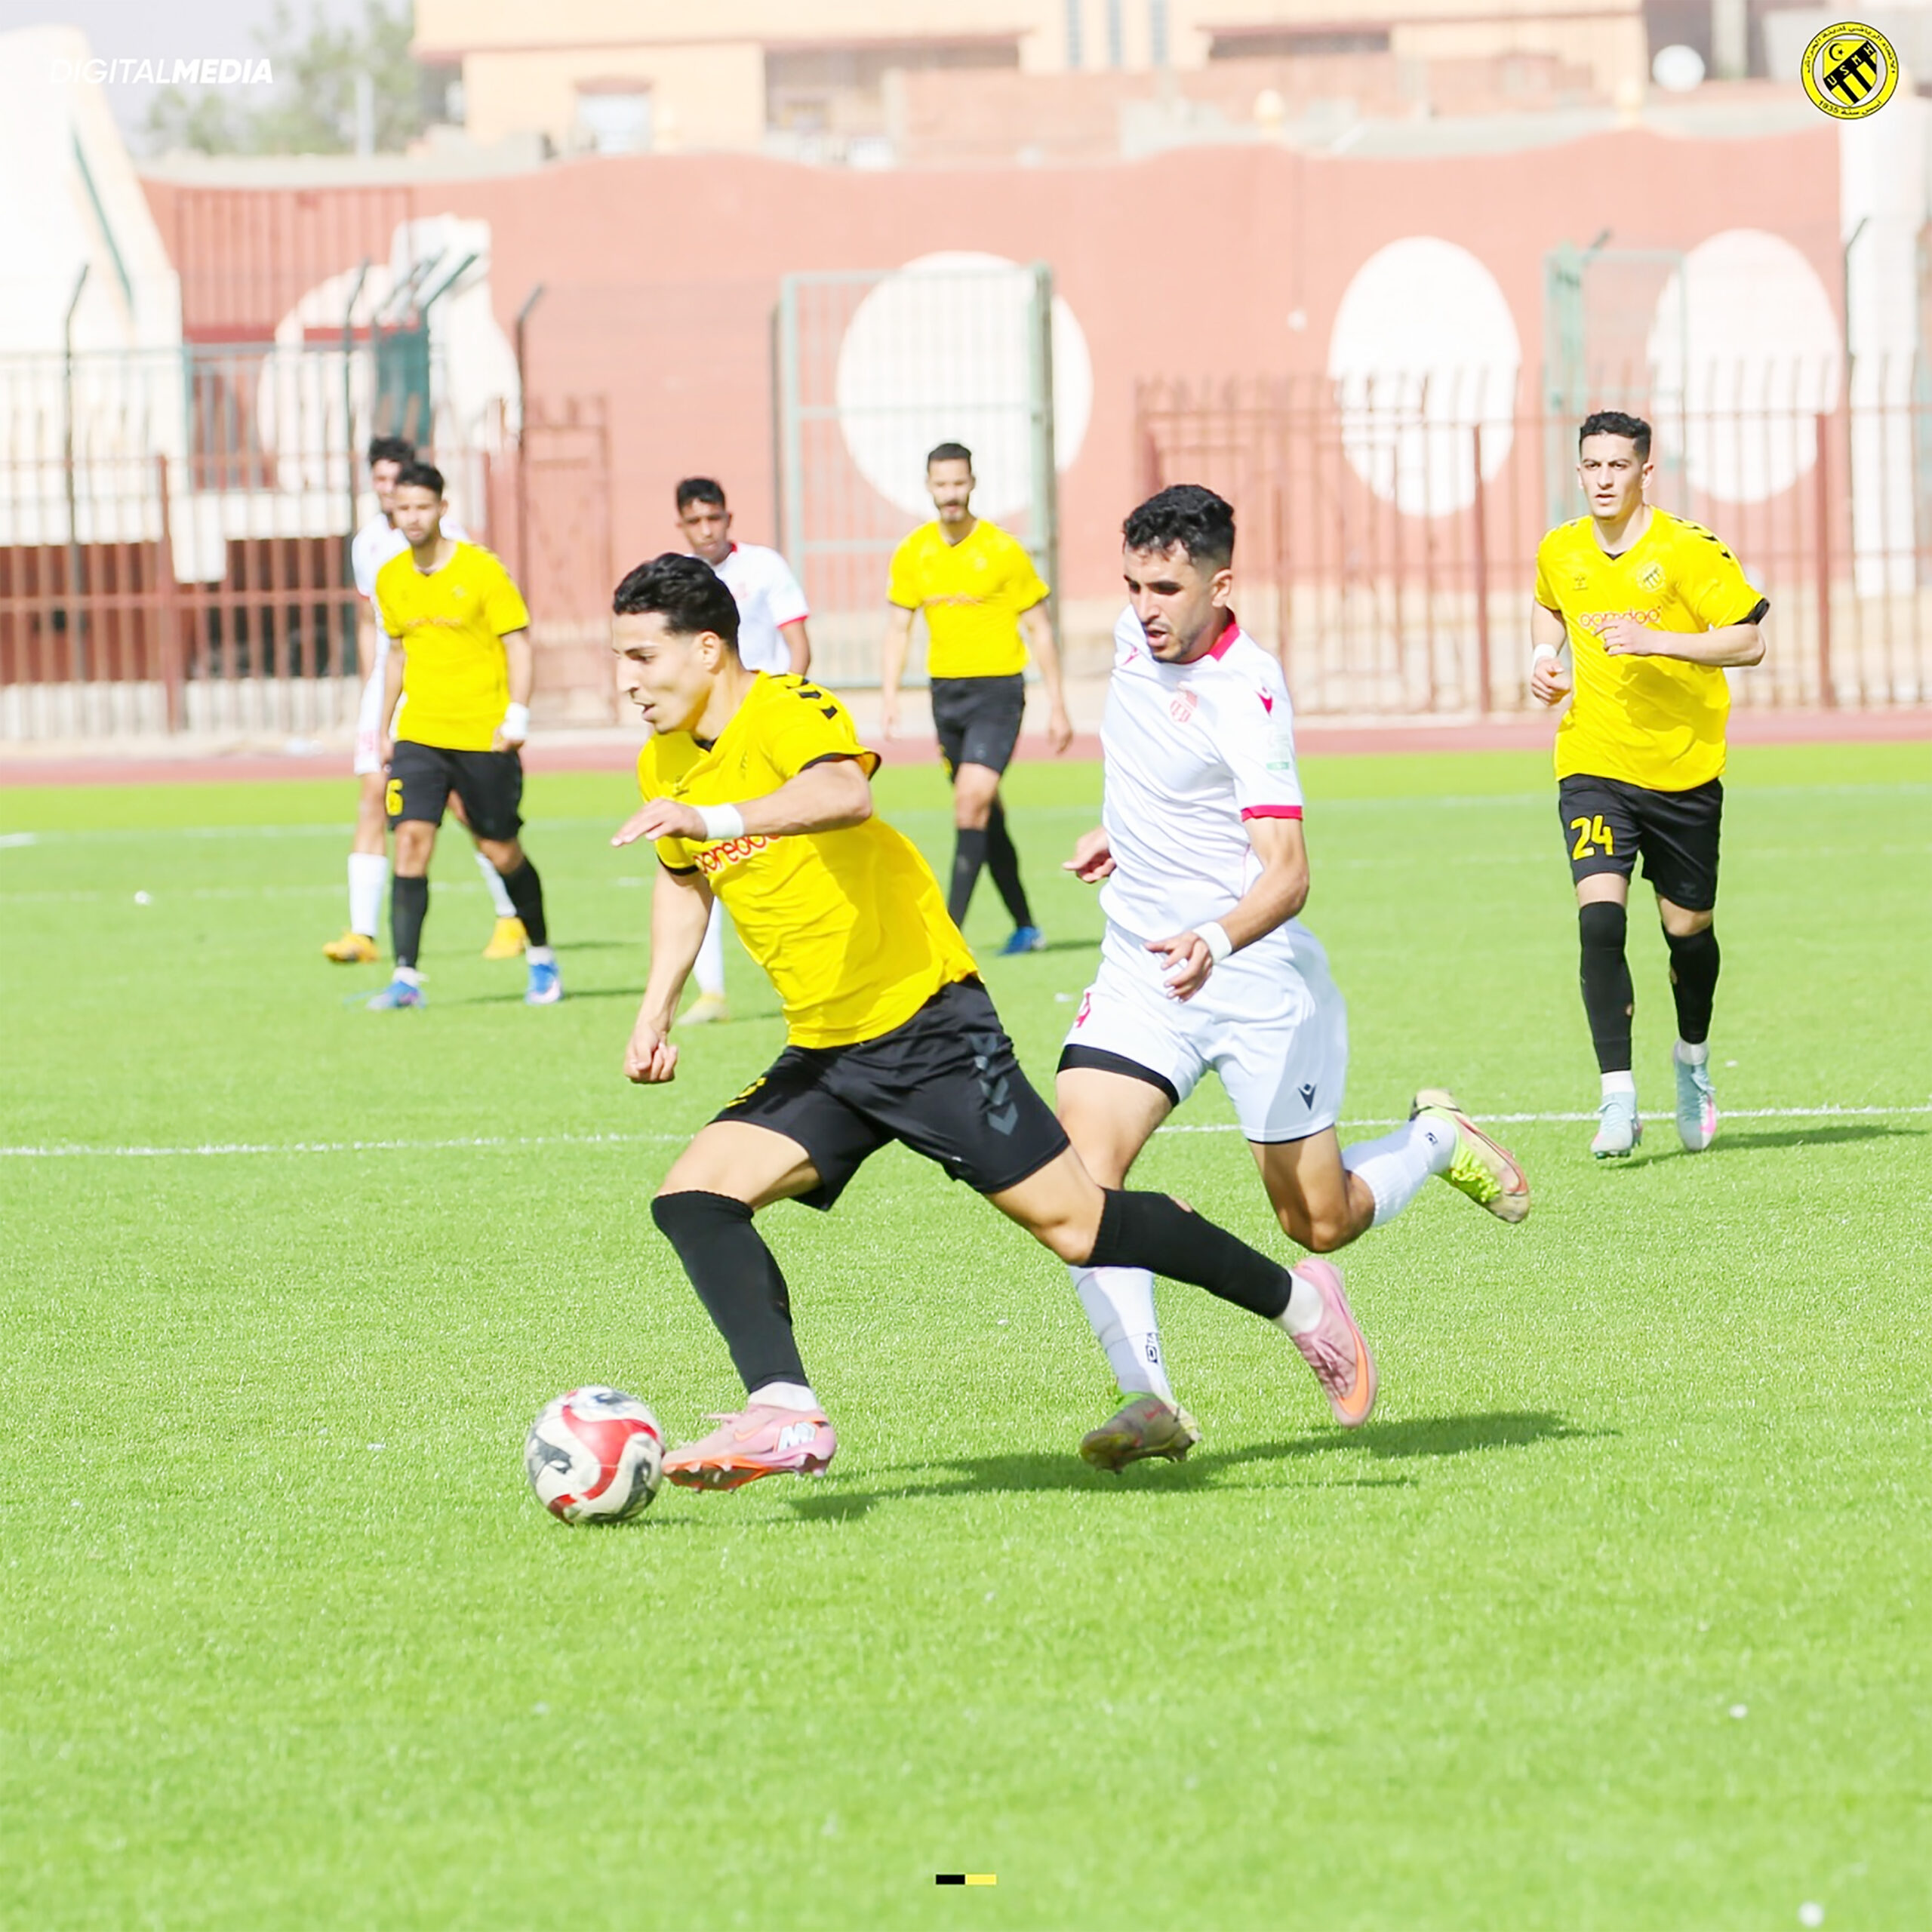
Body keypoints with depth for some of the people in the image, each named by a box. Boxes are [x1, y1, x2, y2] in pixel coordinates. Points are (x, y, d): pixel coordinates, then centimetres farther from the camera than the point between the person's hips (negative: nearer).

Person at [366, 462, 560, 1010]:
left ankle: (542, 959, 28)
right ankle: (406, 976, -15)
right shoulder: (390, 579, 8)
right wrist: (384, 729, 18)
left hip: (483, 734, -3)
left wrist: (517, 715, -17)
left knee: (500, 852, 5)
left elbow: (517, 646, -6)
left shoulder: (480, 570, -7)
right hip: (419, 735, 3)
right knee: (411, 840, -13)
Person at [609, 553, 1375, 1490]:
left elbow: (844, 794, -40)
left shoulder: (788, 712, -17)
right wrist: (657, 1007, 16)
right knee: (691, 1196, -11)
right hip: (822, 1055, 8)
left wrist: (714, 818, -49)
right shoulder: (663, 768, 8)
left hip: (926, 1026, -8)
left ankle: (1297, 1302, 12)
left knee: (1071, 1220, -5)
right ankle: (786, 1413, -19)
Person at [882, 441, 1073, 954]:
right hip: (945, 690, 5)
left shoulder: (1003, 551, -8)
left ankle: (951, 928, -20)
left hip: (998, 688, -5)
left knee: (971, 805, -17)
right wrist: (890, 694, -2)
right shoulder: (912, 554, 4)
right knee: (987, 813, 11)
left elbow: (1039, 629, -1)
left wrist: (1056, 705, -3)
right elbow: (898, 628, 11)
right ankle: (1025, 927, 23)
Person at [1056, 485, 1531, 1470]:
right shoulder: (1137, 632, 0)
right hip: (1139, 967, 6)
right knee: (1074, 1176, -18)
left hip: (1255, 973, -6)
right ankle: (1148, 1399, -19)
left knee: (1321, 1225, 6)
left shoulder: (1245, 695, -22)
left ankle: (1437, 1139, 36)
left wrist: (1216, 941, -48)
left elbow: (1287, 874, -30)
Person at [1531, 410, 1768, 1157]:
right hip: (1594, 766, 1)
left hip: (1683, 768, -1)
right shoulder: (1561, 552, 3)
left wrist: (1653, 640, -24)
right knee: (1600, 919, -18)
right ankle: (1618, 1100, -20)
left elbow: (1749, 642, -13)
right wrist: (1544, 661, 7)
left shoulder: (1688, 550, -10)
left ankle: (1693, 1056, 42)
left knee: (1688, 928, 11)